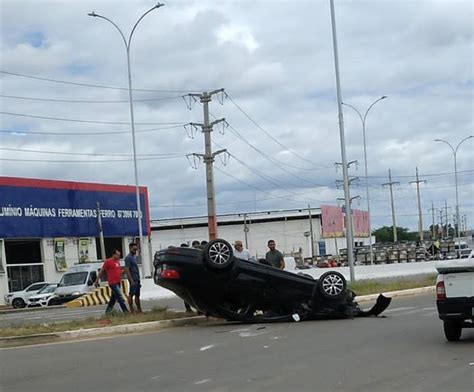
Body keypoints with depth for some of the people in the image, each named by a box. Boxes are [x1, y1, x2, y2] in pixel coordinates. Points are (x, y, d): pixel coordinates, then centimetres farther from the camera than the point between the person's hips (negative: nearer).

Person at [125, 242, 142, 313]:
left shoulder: (134, 257, 17)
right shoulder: (128, 258, -11)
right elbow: (127, 269, -16)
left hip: (137, 279, 9)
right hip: (133, 279, -9)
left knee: (137, 295, 11)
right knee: (131, 294, -5)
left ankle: (139, 310, 15)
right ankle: (132, 310, -3)